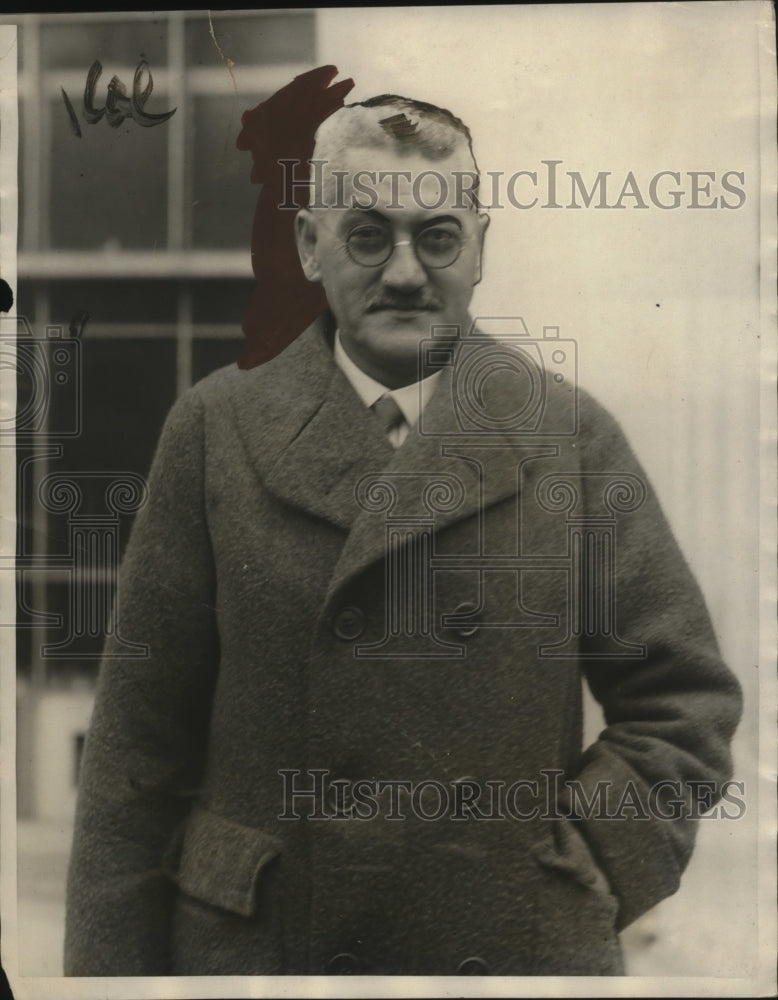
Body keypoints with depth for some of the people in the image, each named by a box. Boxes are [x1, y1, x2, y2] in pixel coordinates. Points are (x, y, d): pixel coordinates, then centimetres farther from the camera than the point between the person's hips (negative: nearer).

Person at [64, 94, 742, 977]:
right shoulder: (217, 430, -1)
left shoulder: (570, 434, 0)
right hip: (257, 946, 0)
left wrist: (579, 882, -7)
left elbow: (687, 703, 2)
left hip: (521, 950, 0)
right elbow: (143, 730, -1)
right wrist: (114, 959, -3)